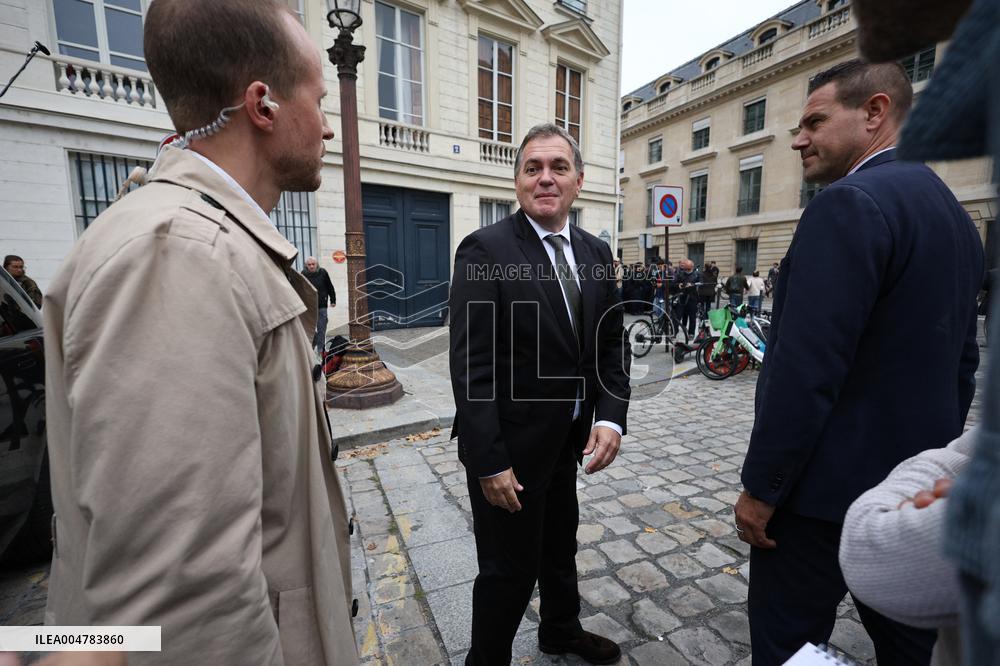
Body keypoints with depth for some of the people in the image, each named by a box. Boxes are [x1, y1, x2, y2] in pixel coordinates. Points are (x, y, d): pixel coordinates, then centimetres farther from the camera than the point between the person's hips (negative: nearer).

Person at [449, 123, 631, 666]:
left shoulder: (596, 254, 4)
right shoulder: (484, 250, -16)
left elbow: (611, 343, 5)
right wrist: (489, 461, -19)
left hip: (567, 441, 7)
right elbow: (471, 366, -20)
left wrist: (610, 417, -8)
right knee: (510, 570, 12)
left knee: (560, 545, 28)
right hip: (509, 447, -6)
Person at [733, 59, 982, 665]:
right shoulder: (953, 212, 11)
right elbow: (961, 361, 15)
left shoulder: (851, 202, -19)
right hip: (918, 484, 10)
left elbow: (805, 370, -25)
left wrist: (761, 487, -16)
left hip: (831, 485, -9)